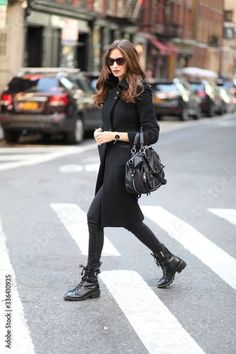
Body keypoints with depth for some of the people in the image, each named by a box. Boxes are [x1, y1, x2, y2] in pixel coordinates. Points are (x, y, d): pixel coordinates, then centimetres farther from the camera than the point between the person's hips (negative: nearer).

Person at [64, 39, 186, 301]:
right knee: (128, 219, 17)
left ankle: (90, 282, 3)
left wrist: (115, 136, -16)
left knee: (95, 216, -8)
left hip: (124, 163, -8)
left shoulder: (139, 91, -10)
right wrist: (101, 132, -2)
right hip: (109, 162, 8)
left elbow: (151, 134, -12)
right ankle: (169, 261, 34)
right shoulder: (111, 89, 11)